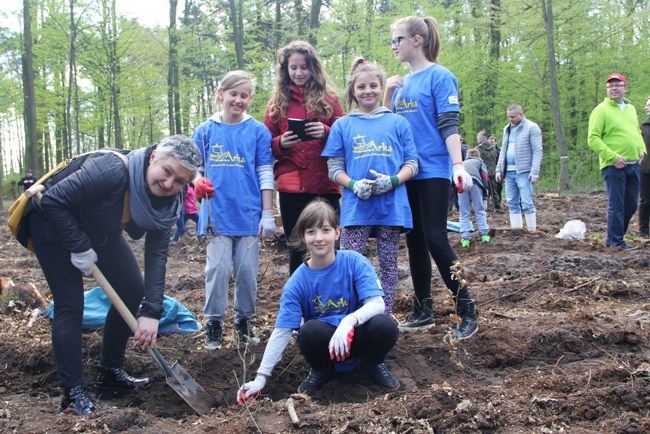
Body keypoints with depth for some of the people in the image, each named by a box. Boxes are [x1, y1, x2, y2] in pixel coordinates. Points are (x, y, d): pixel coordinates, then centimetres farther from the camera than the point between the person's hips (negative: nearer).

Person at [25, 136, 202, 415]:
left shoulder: (167, 202, -16)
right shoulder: (112, 170, -37)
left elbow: (156, 255, -19)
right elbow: (52, 201, -34)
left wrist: (151, 312, -27)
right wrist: (79, 247, -31)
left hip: (100, 230, 7)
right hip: (55, 223, -7)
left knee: (132, 290, 3)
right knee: (70, 305, -11)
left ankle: (110, 373, 16)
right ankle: (73, 392, -2)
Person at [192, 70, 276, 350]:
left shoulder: (258, 131, 2)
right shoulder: (205, 131, 6)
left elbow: (265, 174, 2)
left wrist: (267, 214, -1)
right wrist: (198, 182, -14)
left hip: (249, 214, 0)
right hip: (217, 213, 0)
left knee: (247, 270, 5)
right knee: (218, 268, -2)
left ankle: (244, 320, 21)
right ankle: (214, 322, 11)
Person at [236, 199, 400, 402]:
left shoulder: (355, 262, -14)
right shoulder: (297, 282, -12)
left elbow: (377, 304, -22)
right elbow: (281, 332, -14)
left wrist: (349, 321, -43)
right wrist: (261, 377, -21)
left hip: (355, 337, 0)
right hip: (324, 342, 0)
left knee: (385, 325, -31)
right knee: (310, 331, -34)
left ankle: (372, 364, 5)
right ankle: (320, 370, 2)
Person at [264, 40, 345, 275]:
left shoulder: (328, 98, 8)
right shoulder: (277, 101, 11)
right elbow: (266, 145, 11)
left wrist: (326, 132, -14)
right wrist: (280, 143, -10)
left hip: (324, 184, -1)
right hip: (290, 185, 1)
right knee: (296, 249, 7)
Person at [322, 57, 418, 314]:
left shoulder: (398, 123, 9)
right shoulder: (342, 125, 9)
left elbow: (412, 163, 6)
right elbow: (334, 168, 6)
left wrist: (392, 181, -14)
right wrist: (354, 184, -13)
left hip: (392, 205, 1)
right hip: (355, 207, -1)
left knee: (388, 266, 7)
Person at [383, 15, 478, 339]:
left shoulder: (439, 76, -6)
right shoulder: (403, 82, 14)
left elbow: (449, 125, -13)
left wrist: (458, 165, -24)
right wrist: (388, 93, 3)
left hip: (432, 171, -7)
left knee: (435, 239, -10)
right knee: (415, 241, 9)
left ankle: (466, 312, 0)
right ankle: (423, 311, 19)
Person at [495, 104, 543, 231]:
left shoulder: (531, 128, -4)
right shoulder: (507, 129, 17)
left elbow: (537, 151, -9)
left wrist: (535, 171, -16)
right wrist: (499, 169, 14)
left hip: (523, 172, -7)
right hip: (509, 171, 7)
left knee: (527, 203, -7)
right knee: (512, 203, 7)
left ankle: (532, 230, -1)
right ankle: (516, 229, 12)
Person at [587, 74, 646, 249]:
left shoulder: (631, 109, 15)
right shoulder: (601, 110, -7)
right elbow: (593, 139, -12)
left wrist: (642, 149, 8)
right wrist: (613, 157, -18)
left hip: (633, 164, 7)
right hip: (613, 166, -7)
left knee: (631, 205, 11)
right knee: (616, 205, -4)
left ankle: (615, 237, 24)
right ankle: (615, 241, 6)